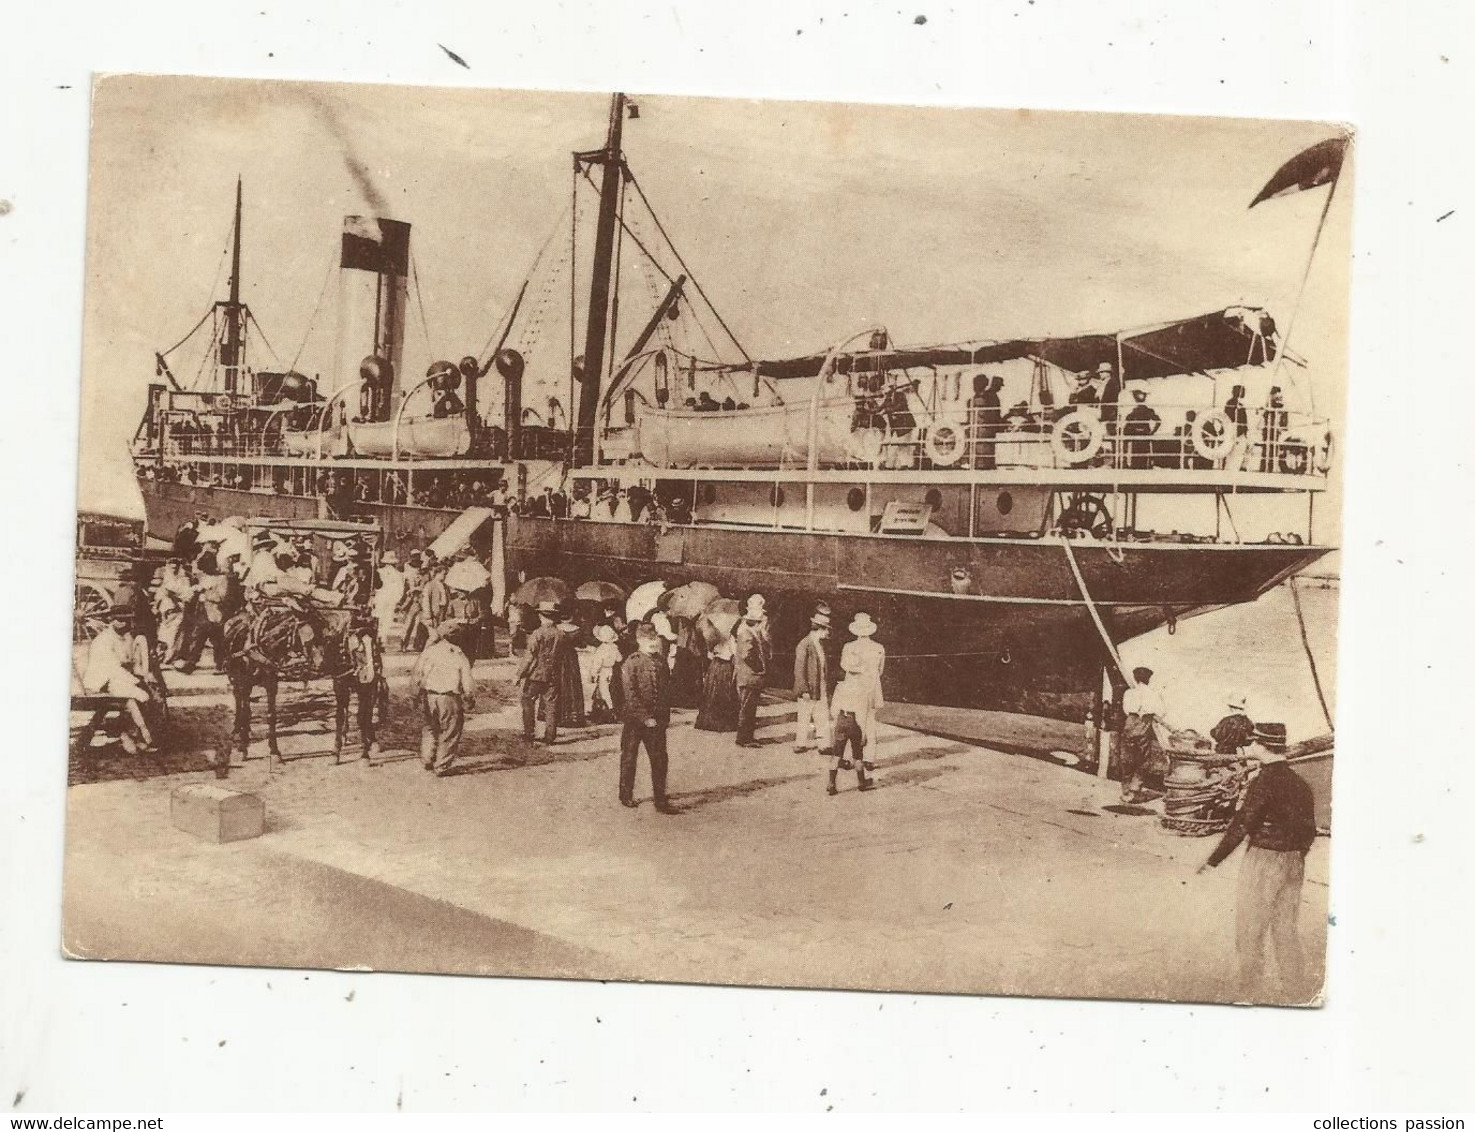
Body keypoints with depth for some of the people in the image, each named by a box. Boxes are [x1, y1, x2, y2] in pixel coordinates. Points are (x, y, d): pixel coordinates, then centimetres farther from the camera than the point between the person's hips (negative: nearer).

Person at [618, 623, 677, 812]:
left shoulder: (661, 662, 6)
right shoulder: (631, 663, -9)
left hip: (657, 720, 4)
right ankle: (626, 795, 26)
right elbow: (630, 695, -14)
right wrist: (645, 717, -17)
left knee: (660, 759, 1)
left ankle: (661, 801, 7)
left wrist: (666, 716, 5)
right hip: (635, 719, -4)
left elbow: (667, 690, 12)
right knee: (629, 757, 10)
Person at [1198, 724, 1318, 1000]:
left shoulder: (1265, 782, -18)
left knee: (1251, 931, 3)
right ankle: (1295, 993, 23)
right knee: (1286, 929, 16)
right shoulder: (1300, 783, 6)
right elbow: (1309, 830, 12)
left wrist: (1213, 860, -12)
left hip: (1263, 862, -7)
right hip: (1294, 864, 8)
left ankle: (1251, 995, 7)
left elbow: (1241, 825, -19)